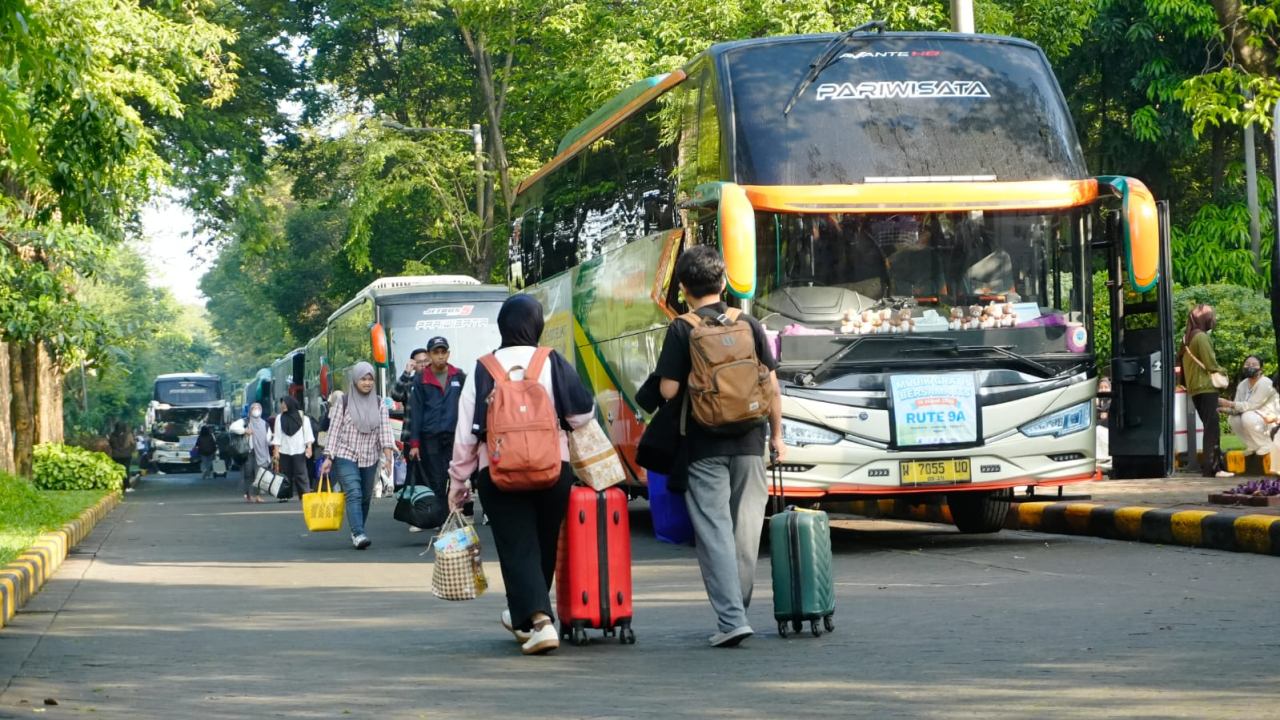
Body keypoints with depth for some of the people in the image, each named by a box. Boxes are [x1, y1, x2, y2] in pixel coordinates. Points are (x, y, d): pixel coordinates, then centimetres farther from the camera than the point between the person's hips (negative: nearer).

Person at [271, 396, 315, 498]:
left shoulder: (302, 417, 4)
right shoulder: (279, 418, 9)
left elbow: (308, 433, 2)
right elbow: (277, 435, 6)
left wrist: (309, 447, -8)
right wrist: (276, 450, 0)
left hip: (298, 451, -2)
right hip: (284, 451, 2)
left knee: (301, 474, -7)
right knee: (285, 474, 4)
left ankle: (305, 495, -11)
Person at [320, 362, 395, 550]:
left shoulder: (379, 403, 6)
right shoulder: (343, 402, -1)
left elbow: (385, 431, 0)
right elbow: (334, 430, -1)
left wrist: (387, 458, -11)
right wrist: (328, 458, -7)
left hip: (369, 459, 4)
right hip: (346, 457, -4)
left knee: (365, 497, 6)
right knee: (353, 494, -18)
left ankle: (357, 532, 21)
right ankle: (359, 534, -28)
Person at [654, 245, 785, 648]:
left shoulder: (682, 330, -5)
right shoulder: (748, 324, 4)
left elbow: (668, 390, -10)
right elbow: (772, 386, 5)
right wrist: (777, 436, 15)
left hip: (704, 446, -3)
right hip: (749, 443, 3)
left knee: (714, 531, -3)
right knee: (746, 530, 13)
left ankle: (732, 618, -13)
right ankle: (737, 610, 21)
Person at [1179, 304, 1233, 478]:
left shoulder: (1187, 339, 15)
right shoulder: (1201, 337, -11)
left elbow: (1183, 362, 18)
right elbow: (1210, 365, -14)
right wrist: (1222, 371, 5)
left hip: (1195, 389, 9)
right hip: (1206, 387, -9)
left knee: (1210, 428, 12)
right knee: (1212, 428, -10)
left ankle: (1211, 464, 12)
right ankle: (1211, 467, -14)